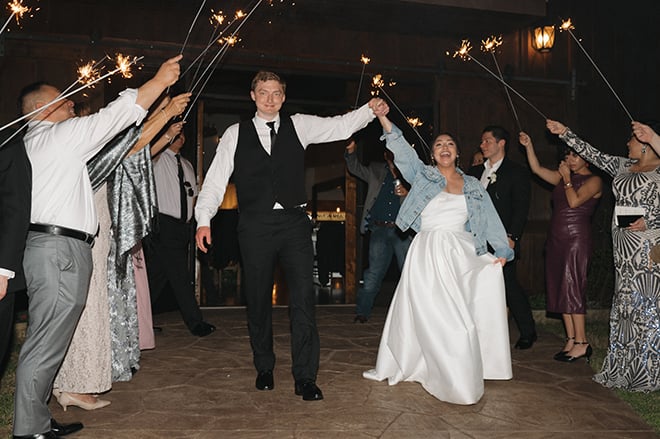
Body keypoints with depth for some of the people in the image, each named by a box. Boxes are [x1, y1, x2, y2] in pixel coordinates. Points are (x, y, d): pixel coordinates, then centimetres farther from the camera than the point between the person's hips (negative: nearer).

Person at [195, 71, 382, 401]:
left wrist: (370, 109, -10)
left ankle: (305, 377, 3)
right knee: (258, 300, 8)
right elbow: (216, 178, 4)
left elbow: (340, 126, 6)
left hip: (294, 223, 0)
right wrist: (204, 219, -6)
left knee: (303, 298, -5)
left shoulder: (298, 126, 11)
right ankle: (264, 368, 27)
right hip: (256, 225, 0)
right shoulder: (236, 134, 9)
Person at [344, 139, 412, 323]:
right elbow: (356, 168, 13)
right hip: (379, 230, 1)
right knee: (374, 273, 3)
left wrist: (407, 194, -16)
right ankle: (362, 311, 11)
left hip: (403, 230, -1)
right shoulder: (376, 170, 16)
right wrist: (351, 151, -6)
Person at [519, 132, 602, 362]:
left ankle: (581, 343, -2)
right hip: (556, 238, 7)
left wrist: (567, 179, -6)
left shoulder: (594, 180, -3)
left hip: (577, 238, -7)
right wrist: (528, 146, 6)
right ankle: (570, 340, 13)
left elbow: (574, 201, -16)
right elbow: (537, 169, 13)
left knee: (572, 289, -8)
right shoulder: (564, 177, 16)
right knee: (560, 289, 6)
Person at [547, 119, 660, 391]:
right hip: (624, 248, 7)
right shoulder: (624, 167, 15)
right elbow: (594, 155, 17)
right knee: (624, 303, 9)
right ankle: (623, 370, 18)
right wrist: (565, 133, 16)